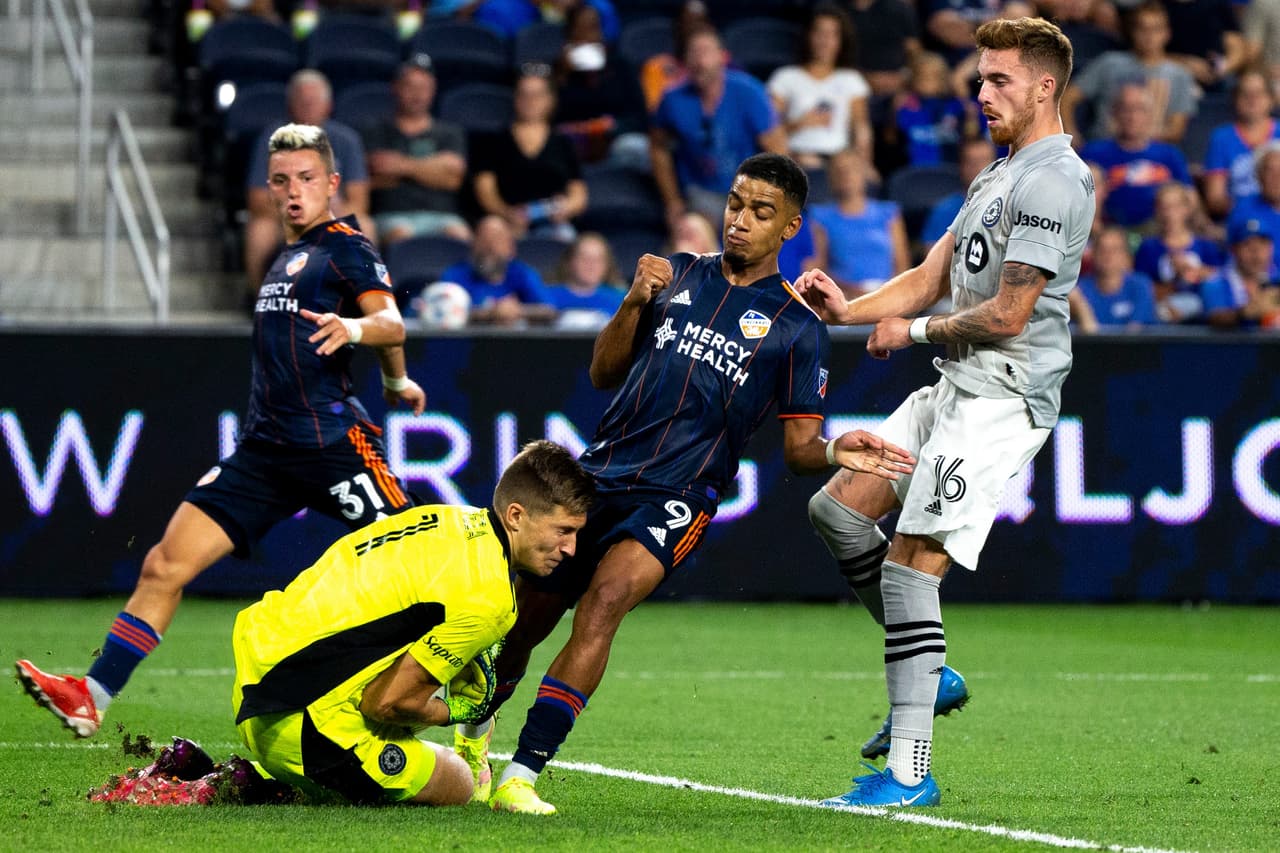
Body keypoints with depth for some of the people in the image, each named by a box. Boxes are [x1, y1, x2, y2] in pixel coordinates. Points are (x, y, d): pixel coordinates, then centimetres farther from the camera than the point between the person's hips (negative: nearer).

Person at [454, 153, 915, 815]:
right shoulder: (677, 275, 13)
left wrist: (833, 452, -18)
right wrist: (635, 302, -3)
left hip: (678, 497, -4)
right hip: (599, 474, 4)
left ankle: (522, 774, -32)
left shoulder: (797, 327, 4)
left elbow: (798, 445, 5)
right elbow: (604, 373, 13)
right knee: (518, 622, 9)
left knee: (604, 601, -29)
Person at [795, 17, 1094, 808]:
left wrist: (916, 330, -4)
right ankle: (930, 675, 17)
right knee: (836, 506, 9)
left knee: (910, 563, -14)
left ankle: (909, 773, -12)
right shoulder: (998, 177, 20)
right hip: (956, 388, 10)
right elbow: (928, 281, 19)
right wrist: (850, 310, 3)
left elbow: (1008, 315, -18)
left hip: (1003, 398, -10)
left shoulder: (1053, 182, -14)